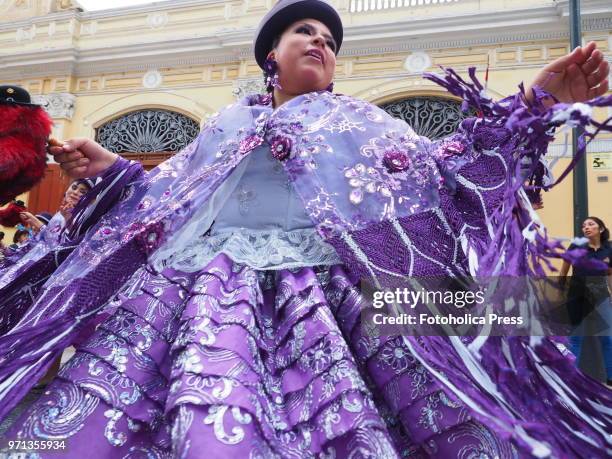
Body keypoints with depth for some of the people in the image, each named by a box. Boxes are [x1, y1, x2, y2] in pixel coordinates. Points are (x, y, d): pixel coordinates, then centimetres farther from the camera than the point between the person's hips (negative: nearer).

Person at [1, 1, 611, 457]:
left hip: (308, 284, -1)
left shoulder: (354, 119, 22)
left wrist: (530, 105, 5)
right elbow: (165, 196, 30)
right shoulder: (228, 123, 28)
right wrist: (110, 167, 19)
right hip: (212, 274, 3)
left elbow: (435, 170, 12)